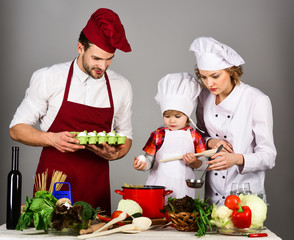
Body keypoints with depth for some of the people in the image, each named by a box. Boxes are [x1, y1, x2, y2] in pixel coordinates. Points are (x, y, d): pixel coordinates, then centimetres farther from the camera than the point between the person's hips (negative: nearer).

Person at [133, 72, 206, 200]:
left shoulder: (194, 136, 3)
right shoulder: (158, 135, 2)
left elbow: (202, 164, 6)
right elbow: (149, 160, 3)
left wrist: (193, 162, -14)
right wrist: (142, 165, -17)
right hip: (159, 185, 0)